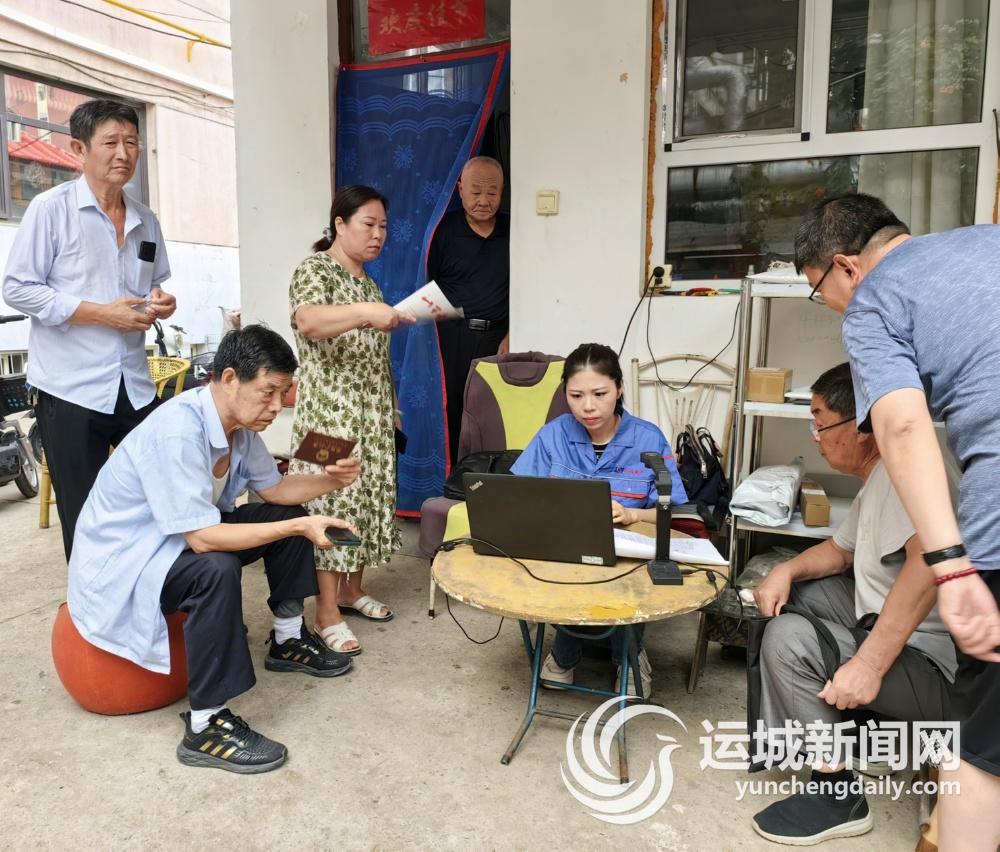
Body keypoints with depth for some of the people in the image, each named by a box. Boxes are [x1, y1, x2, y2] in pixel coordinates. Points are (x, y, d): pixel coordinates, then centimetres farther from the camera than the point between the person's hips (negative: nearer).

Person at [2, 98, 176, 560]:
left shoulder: (145, 221, 12)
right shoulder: (51, 208, -5)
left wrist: (161, 303, 0)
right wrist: (103, 314, -16)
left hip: (135, 387, 5)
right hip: (71, 389, -4)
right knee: (84, 518, 7)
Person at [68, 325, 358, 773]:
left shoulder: (238, 420, -6)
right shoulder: (177, 431, -32)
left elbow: (274, 489, 7)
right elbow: (202, 538, -34)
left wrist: (331, 478, -10)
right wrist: (298, 529, -32)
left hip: (178, 539, 9)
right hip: (119, 561, -9)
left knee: (289, 514, 3)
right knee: (216, 570, -36)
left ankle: (287, 640, 19)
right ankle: (205, 727, -22)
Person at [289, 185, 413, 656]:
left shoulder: (367, 280, 16)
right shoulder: (314, 269, -8)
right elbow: (307, 321, -30)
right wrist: (365, 312, -44)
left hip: (371, 412, 8)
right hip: (330, 411, -8)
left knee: (366, 496, 12)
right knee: (332, 500, -6)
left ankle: (351, 588, 26)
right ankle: (327, 611, 2)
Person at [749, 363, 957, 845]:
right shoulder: (877, 481, 12)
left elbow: (929, 562, -38)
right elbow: (841, 549, 23)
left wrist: (869, 665, -37)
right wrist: (787, 569, 2)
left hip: (934, 665, -11)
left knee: (788, 639, -24)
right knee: (791, 592, 15)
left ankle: (837, 796, -5)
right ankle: (784, 734, 19)